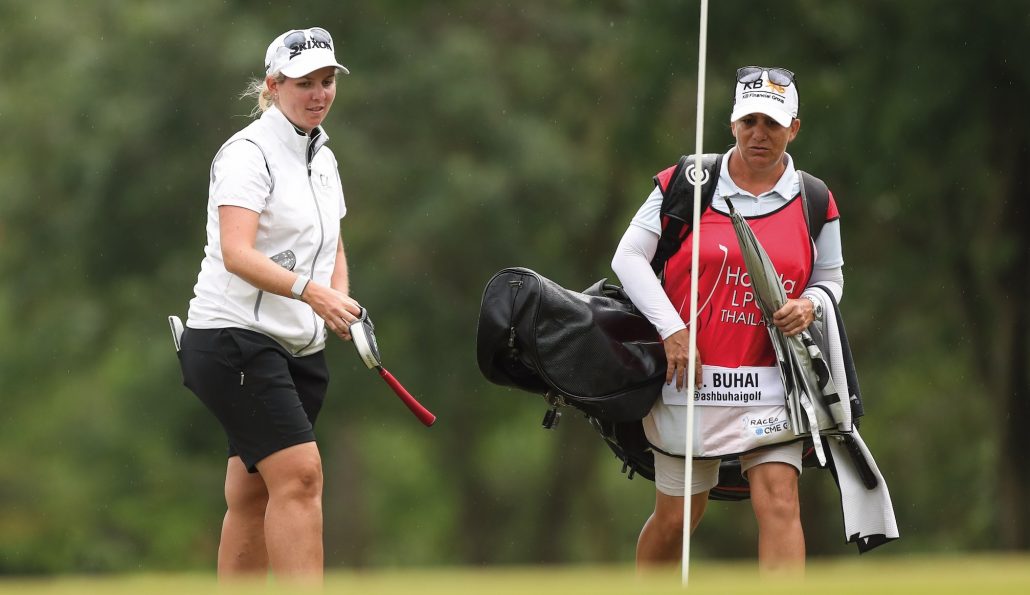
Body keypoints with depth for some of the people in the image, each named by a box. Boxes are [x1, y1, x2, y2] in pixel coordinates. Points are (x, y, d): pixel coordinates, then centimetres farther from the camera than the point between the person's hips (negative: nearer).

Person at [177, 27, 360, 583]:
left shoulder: (323, 157, 15)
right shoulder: (249, 152, -11)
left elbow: (333, 249, 25)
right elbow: (236, 253, -23)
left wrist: (341, 301, 3)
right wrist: (309, 291, -36)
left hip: (300, 348, 8)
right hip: (233, 337, -8)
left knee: (252, 496, 7)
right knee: (299, 473, -19)